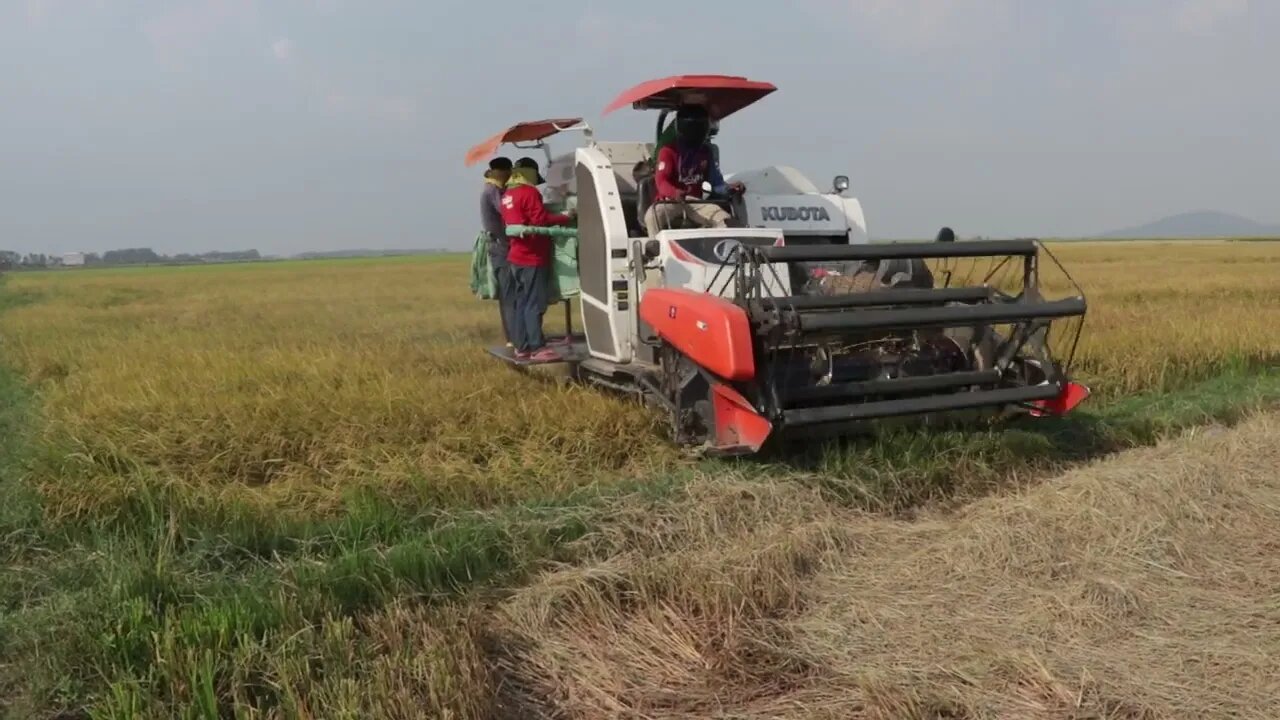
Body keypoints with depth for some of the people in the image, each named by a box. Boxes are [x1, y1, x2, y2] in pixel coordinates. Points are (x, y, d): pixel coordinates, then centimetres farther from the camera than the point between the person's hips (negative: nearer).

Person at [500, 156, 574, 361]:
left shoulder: (507, 196, 15)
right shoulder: (529, 193, -12)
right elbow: (541, 220, -18)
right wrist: (566, 217, -9)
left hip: (515, 257, 9)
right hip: (532, 258, -9)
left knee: (519, 303, 9)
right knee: (534, 304, -9)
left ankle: (521, 347, 12)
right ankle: (537, 348, -10)